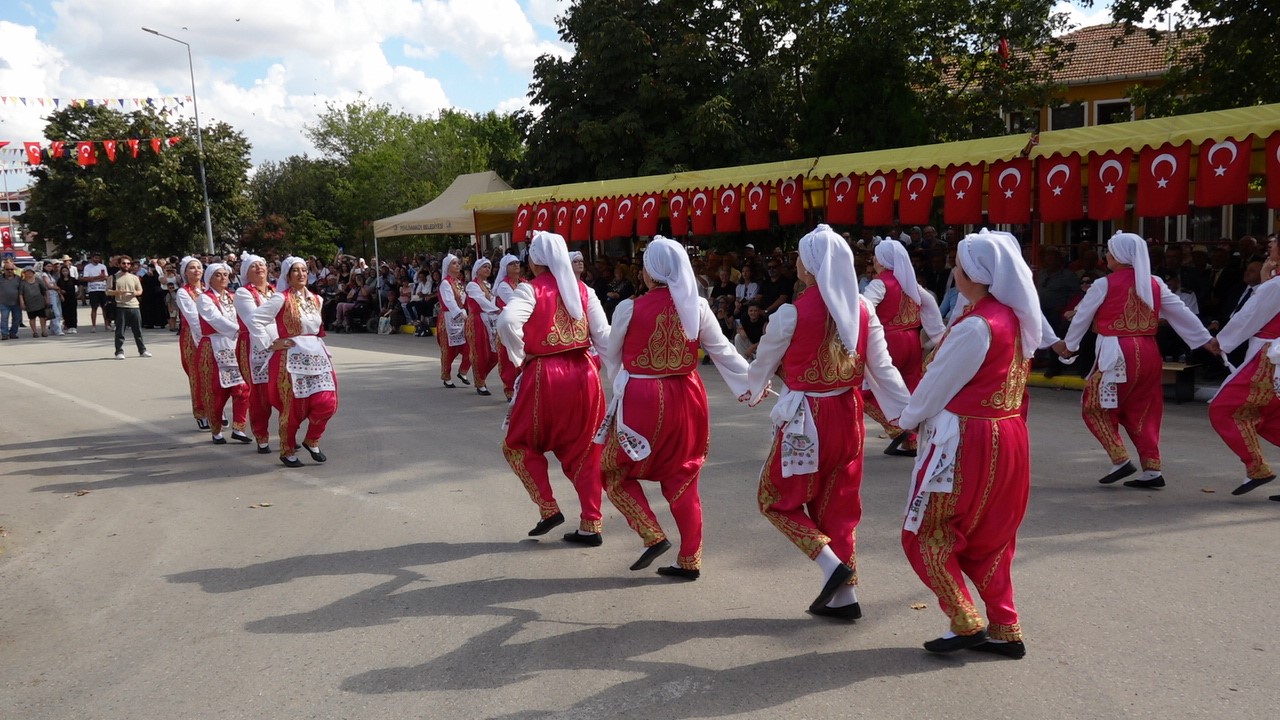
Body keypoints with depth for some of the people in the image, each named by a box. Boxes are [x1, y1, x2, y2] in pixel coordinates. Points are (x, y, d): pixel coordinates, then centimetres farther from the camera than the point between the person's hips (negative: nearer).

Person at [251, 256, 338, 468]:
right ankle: (287, 451, 19)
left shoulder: (315, 299, 12)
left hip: (317, 355, 6)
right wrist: (271, 344, -12)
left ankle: (312, 440, 18)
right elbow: (255, 320, -13)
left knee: (326, 402, -5)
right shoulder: (281, 299, -8)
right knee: (293, 407, 2)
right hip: (292, 358, -5)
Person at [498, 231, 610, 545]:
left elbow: (507, 321, -23)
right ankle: (591, 525, 15)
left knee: (520, 444, 17)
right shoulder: (583, 290, 6)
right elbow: (604, 337, 0)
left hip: (544, 376, -4)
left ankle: (548, 509, 9)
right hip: (584, 375, 4)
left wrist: (519, 356, -9)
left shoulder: (531, 289, -6)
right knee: (584, 451, 14)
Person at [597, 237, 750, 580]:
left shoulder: (630, 308, -9)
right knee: (682, 478, 15)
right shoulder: (698, 308, -2)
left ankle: (653, 536, 2)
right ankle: (690, 560, 19)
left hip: (642, 400, -4)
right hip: (686, 398, 4)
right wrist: (752, 383, 14)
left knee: (615, 470, 14)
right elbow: (724, 352, 2)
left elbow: (612, 355, 6)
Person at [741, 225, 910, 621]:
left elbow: (764, 362, 1)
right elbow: (883, 369, 0)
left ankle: (831, 565, -3)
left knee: (778, 499, 13)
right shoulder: (863, 311, 0)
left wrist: (754, 392, 21)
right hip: (849, 416, 6)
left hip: (806, 420, -5)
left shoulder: (792, 314, -14)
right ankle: (844, 596, 22)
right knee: (836, 506, 17)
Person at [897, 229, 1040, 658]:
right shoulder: (1018, 320, 7)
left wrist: (908, 420, 5)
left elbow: (939, 383, -13)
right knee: (989, 539, 18)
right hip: (1007, 438, 9)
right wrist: (922, 415, 15)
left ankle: (966, 625, 5)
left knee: (927, 536, 4)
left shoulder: (976, 326, -20)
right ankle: (1005, 630, 21)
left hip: (966, 441, -9)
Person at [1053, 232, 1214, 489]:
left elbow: (1082, 316, 4)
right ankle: (1151, 470, 13)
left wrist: (1069, 345, 19)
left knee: (1095, 407, 8)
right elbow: (1182, 313, 11)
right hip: (1148, 354, 6)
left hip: (1118, 354, -6)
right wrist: (1207, 340, 19)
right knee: (1140, 412, 14)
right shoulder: (1154, 284, 8)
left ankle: (1120, 460, -2)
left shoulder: (1104, 285, -6)